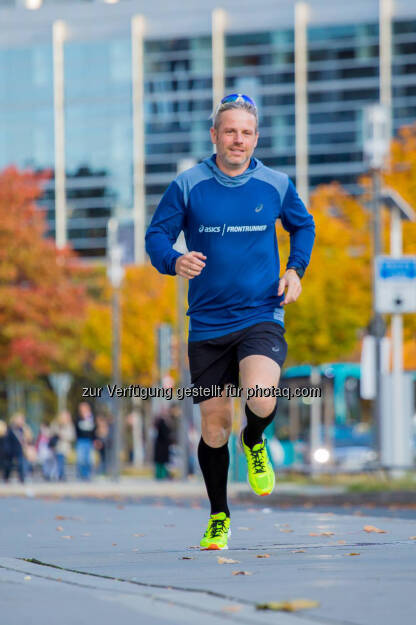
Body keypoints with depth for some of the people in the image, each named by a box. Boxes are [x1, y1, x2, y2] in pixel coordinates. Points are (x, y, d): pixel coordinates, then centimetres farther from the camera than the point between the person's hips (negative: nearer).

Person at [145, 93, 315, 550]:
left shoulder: (276, 185, 3)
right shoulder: (187, 186, -2)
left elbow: (302, 226, 20)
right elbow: (156, 236, 2)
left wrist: (295, 269, 3)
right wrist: (175, 261, -20)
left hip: (261, 317, -1)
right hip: (208, 323, 1)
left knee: (261, 400, -26)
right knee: (213, 425, 4)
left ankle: (254, 443, 12)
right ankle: (219, 516, 25)